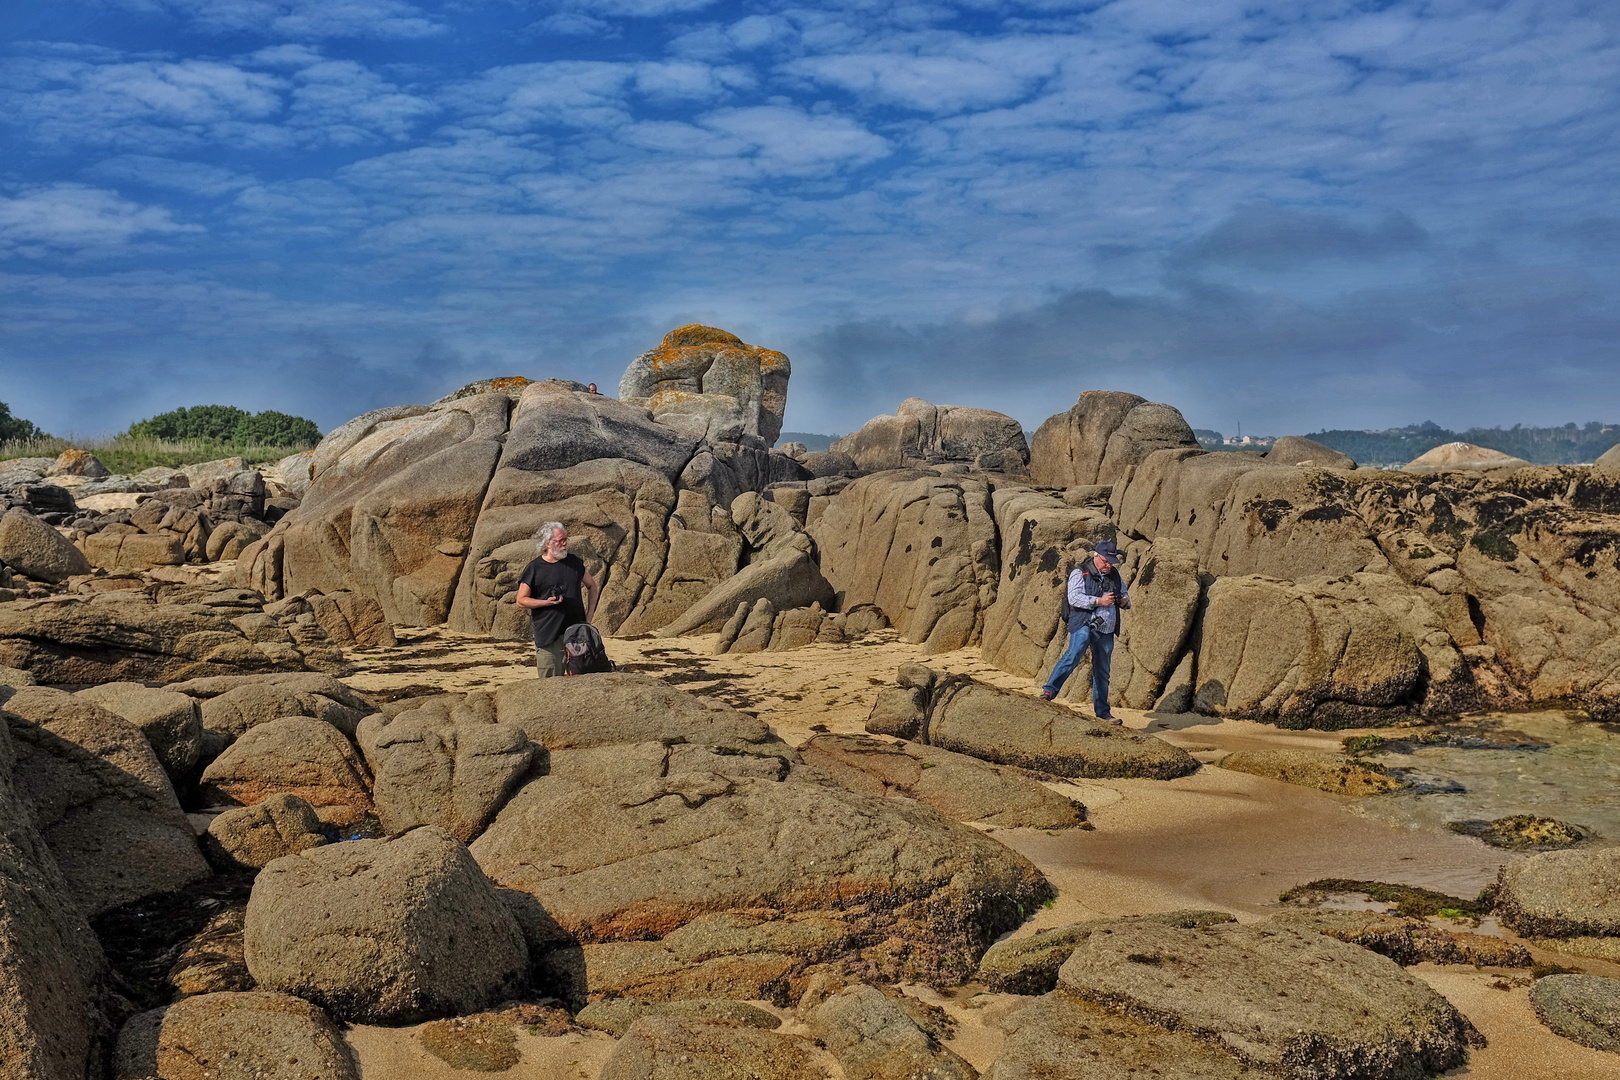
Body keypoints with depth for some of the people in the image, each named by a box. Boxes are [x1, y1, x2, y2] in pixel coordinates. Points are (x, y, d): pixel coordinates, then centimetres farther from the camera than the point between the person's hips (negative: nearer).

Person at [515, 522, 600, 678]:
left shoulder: (574, 562, 10)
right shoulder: (534, 568, -2)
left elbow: (593, 587, 21)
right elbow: (521, 601, -1)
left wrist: (589, 615, 10)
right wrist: (547, 602, -16)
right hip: (548, 634, -4)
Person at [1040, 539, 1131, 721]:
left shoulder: (1114, 575, 17)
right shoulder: (1080, 573, -3)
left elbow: (1125, 594, 30)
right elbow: (1074, 598, -15)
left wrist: (1125, 600, 6)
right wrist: (1099, 601, -21)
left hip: (1106, 631, 6)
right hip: (1084, 624, -6)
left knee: (1102, 671, 11)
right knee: (1074, 653, -31)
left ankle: (1102, 711, 20)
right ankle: (1050, 689, -31)